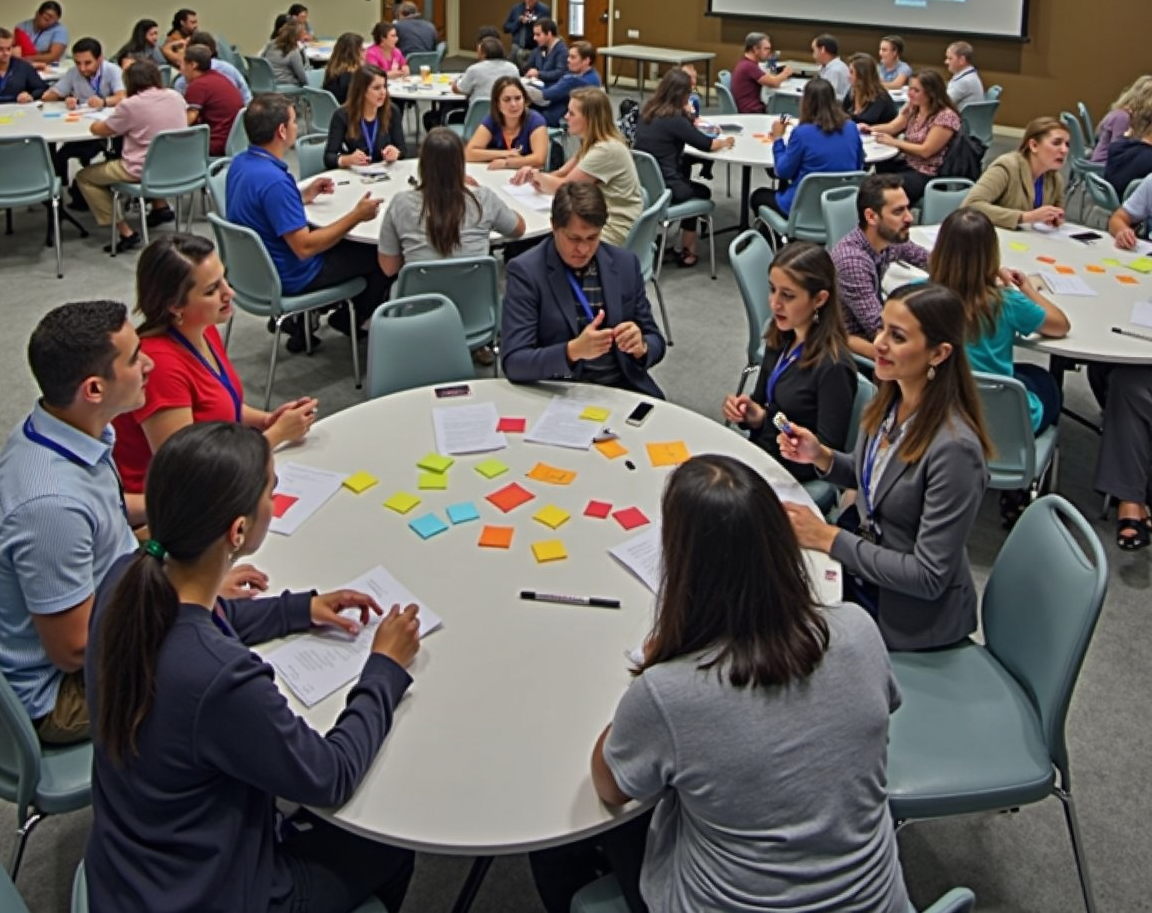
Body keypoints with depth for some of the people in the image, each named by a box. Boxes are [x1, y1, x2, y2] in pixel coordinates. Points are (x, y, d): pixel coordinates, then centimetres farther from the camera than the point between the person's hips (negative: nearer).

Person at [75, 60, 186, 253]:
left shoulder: (130, 105, -15)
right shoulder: (175, 96, 1)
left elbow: (101, 130, -2)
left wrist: (95, 125, 21)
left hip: (142, 172, -6)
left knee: (84, 177, 10)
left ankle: (125, 232, 2)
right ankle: (161, 206, 28)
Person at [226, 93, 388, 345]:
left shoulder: (240, 162, -3)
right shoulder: (274, 180, -32)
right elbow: (304, 247, -30)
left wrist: (304, 195, 12)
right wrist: (356, 216, -23)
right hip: (288, 277, -9)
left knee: (344, 242, 32)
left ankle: (305, 321, 26)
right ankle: (347, 320, 26)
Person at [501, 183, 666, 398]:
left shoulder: (625, 263, 3)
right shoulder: (526, 271, -9)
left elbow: (655, 342, 8)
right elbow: (513, 362, -15)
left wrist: (640, 346, -16)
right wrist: (573, 351, -30)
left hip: (623, 386, 4)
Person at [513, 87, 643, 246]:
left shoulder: (606, 150, -21)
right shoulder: (591, 143, 10)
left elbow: (564, 187, -16)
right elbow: (562, 174, 12)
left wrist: (536, 174, 1)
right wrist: (534, 175, -9)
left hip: (614, 226, -9)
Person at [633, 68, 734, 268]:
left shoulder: (647, 111, 4)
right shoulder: (674, 119, -17)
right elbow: (706, 145, -7)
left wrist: (686, 115, 23)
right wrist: (725, 141, 11)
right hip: (661, 189, -7)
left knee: (684, 166, 33)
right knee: (702, 192, 23)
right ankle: (687, 252, 28)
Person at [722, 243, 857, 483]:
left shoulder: (833, 367, -21)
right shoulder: (779, 338, 2)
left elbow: (825, 455, -17)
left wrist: (762, 420, -20)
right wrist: (747, 411, -6)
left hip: (787, 476, -7)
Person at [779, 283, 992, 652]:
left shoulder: (954, 449, -30)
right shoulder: (890, 398, -7)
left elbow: (929, 578, -26)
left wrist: (829, 538, -24)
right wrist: (821, 456, -7)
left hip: (914, 611, -6)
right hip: (862, 560, 6)